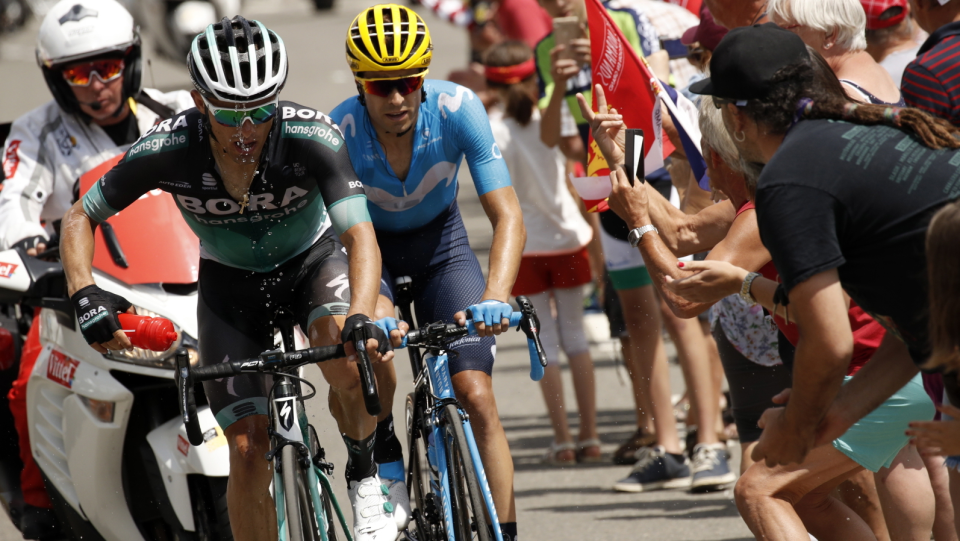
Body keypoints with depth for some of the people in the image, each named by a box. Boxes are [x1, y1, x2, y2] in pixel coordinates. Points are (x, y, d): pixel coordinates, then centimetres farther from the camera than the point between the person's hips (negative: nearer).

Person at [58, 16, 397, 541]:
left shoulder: (312, 137, -34)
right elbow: (79, 217, -15)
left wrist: (360, 318, -60)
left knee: (348, 363, -33)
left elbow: (361, 235, -42)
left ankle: (363, 474, -3)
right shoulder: (167, 149, -29)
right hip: (230, 281, 1)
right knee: (247, 452, -10)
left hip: (311, 259, -1)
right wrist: (85, 294, -33)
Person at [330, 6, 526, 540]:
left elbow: (508, 216, -30)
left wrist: (496, 297, -47)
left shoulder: (457, 109, -28)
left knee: (477, 396, -12)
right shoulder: (340, 132, -30)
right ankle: (386, 464, -6)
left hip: (440, 241, 1)